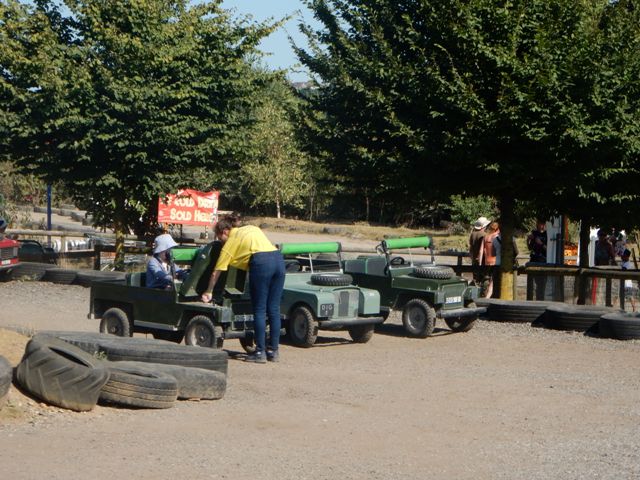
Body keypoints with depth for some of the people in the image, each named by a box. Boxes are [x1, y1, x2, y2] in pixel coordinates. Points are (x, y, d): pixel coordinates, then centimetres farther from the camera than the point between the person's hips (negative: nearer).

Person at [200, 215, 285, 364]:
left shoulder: (230, 242, 13)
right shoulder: (252, 228, 28)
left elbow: (216, 272, 17)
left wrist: (208, 292, 27)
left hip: (261, 262, -6)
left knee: (259, 311, 1)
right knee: (274, 309, 9)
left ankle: (260, 352, 2)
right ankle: (274, 351, 13)